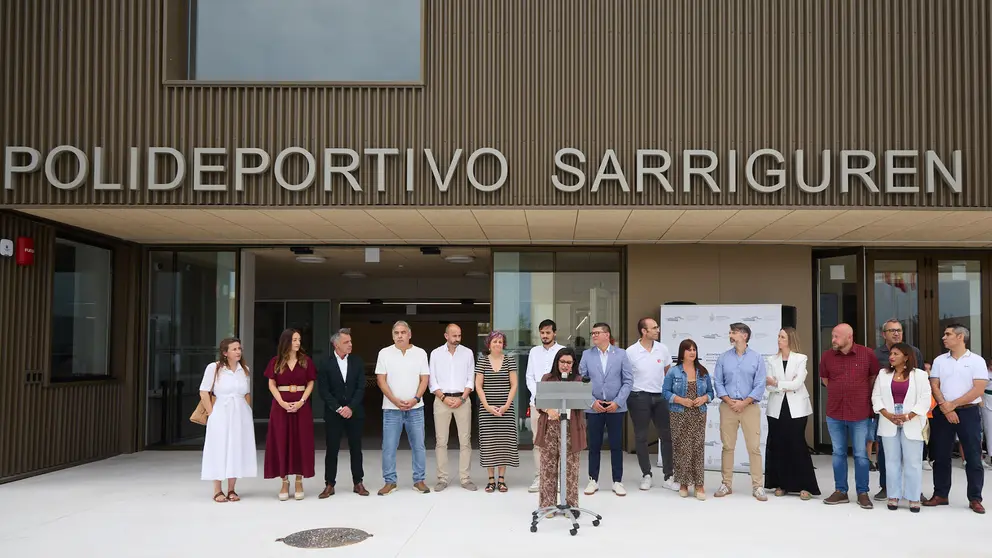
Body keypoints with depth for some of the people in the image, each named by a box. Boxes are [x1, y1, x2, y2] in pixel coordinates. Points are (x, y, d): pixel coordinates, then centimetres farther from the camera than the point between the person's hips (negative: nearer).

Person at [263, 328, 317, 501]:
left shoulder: (306, 360, 2)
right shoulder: (276, 361, 3)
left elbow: (310, 383, 2)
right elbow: (272, 385, 2)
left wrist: (301, 401, -11)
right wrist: (282, 402, -12)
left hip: (301, 405, 0)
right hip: (281, 406, 0)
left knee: (301, 442, 1)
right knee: (281, 442, 1)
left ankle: (299, 482, 9)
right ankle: (284, 482, 9)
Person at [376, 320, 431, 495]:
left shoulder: (420, 353, 3)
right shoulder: (384, 353, 0)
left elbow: (424, 379, 2)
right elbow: (381, 380, -3)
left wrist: (415, 399, -12)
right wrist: (396, 401, -13)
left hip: (415, 407, 1)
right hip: (391, 408, -1)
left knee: (418, 445, 4)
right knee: (389, 447, 1)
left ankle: (419, 480, 14)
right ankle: (389, 482, 11)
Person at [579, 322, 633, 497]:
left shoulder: (621, 354, 0)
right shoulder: (587, 355, 3)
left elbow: (628, 381, -1)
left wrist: (617, 402, -9)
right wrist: (592, 401, -9)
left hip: (616, 407, -1)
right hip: (594, 407, 1)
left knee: (616, 445, 4)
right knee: (594, 445, 6)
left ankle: (617, 481, 14)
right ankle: (593, 480, 16)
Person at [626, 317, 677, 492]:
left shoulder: (662, 349, 2)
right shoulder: (631, 352, -8)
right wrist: (625, 396, -3)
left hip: (660, 397, 3)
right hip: (639, 398, -3)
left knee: (667, 435, 3)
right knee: (641, 437, 6)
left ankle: (668, 477, 11)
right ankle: (646, 474, 19)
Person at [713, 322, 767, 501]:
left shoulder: (756, 358, 1)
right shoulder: (723, 358, 6)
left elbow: (760, 385, -3)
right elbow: (718, 382, 4)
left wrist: (744, 403, -11)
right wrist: (728, 401, -9)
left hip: (750, 406, -2)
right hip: (728, 407, 2)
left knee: (754, 447, -2)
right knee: (727, 446, 6)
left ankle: (757, 486, 4)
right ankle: (727, 484, 14)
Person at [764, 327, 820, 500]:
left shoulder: (801, 359, -1)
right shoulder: (772, 361, 8)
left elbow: (797, 383, -12)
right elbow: (769, 386, -1)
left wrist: (777, 383, -10)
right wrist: (787, 386, -13)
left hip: (796, 408, -3)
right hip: (777, 408, 3)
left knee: (797, 445, -5)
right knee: (777, 445, 3)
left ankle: (805, 486, 1)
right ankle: (781, 484, 13)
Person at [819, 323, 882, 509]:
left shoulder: (867, 354, -7)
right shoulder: (827, 356, -1)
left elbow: (875, 376, 8)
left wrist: (864, 395, 11)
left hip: (860, 413, -2)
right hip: (834, 413, 2)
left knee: (861, 455, 4)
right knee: (838, 454, 10)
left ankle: (863, 493, 14)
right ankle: (840, 491, 19)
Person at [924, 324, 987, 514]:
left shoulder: (977, 361, -2)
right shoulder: (939, 361, 9)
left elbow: (978, 389, -10)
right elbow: (934, 386, 3)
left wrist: (953, 404, -13)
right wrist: (945, 407, -12)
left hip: (968, 412, -3)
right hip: (942, 413, 3)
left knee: (973, 457, -1)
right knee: (941, 456, 6)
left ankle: (975, 499, 7)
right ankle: (940, 495, 15)